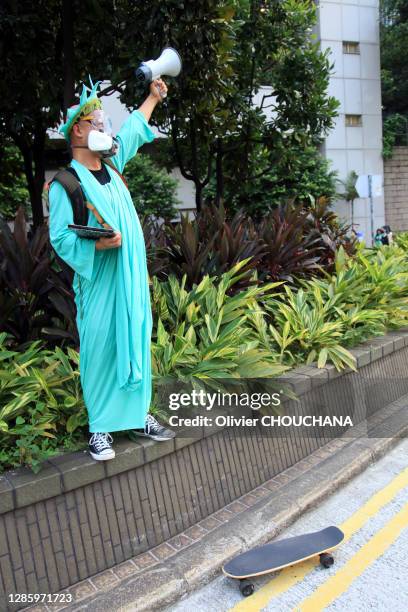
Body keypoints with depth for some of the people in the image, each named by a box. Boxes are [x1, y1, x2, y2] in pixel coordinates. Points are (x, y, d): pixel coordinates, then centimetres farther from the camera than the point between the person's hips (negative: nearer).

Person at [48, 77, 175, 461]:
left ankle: (136, 415, 24)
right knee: (101, 350, -2)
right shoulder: (66, 182, -9)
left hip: (132, 279, 7)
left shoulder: (111, 165, 12)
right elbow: (61, 237, -12)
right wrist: (97, 244, -26)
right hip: (99, 285, -7)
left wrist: (153, 98, 39)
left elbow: (131, 131, 29)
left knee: (136, 343, 10)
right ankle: (99, 428, 12)